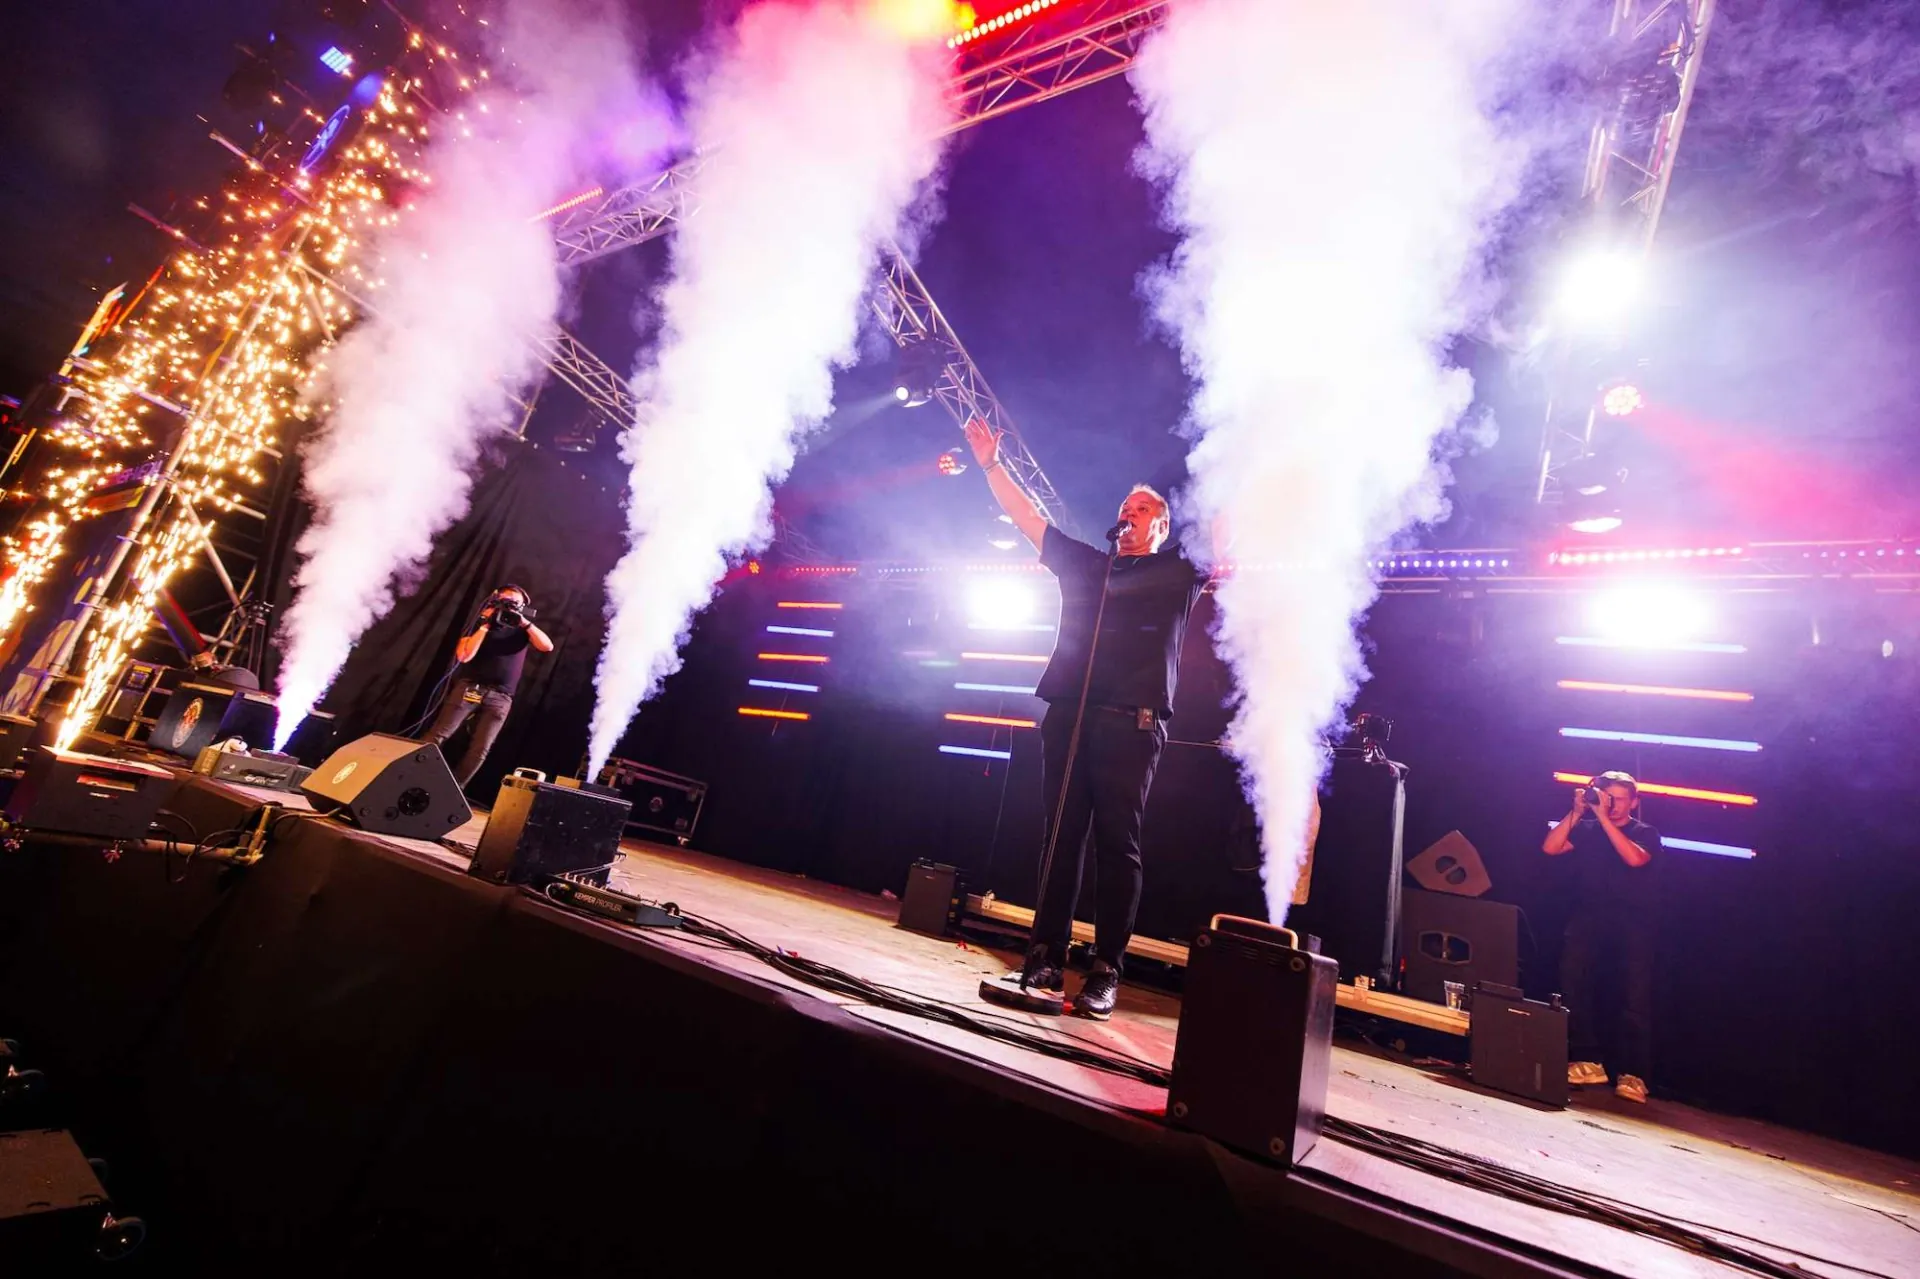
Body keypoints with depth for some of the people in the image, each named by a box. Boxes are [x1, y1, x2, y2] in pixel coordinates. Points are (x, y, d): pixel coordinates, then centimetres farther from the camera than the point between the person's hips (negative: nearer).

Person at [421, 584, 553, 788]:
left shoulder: (522, 630, 12)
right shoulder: (479, 622, 8)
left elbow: (548, 646, -5)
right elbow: (463, 656, -6)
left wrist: (525, 622, -10)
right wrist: (485, 625, -7)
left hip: (500, 698, 1)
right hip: (468, 688, -1)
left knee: (480, 749, -5)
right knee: (437, 735, -7)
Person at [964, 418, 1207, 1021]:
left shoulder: (1177, 575, 17)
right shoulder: (1084, 564, 23)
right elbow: (1027, 515, 22)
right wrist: (991, 464, 18)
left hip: (1132, 722, -3)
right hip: (1068, 712, 3)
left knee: (1117, 843, -3)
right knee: (1061, 837, 2)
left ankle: (1106, 972, 2)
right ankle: (1044, 960, 6)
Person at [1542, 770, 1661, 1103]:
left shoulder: (1646, 834, 5)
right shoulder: (1586, 829, 12)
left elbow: (1634, 858, -17)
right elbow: (1550, 848, -2)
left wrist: (1602, 817, -18)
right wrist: (1577, 811, -6)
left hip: (1633, 923, -2)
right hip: (1590, 917, 2)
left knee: (1636, 996, -10)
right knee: (1573, 981, -14)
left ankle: (1632, 1074, -3)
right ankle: (1587, 1061, -5)